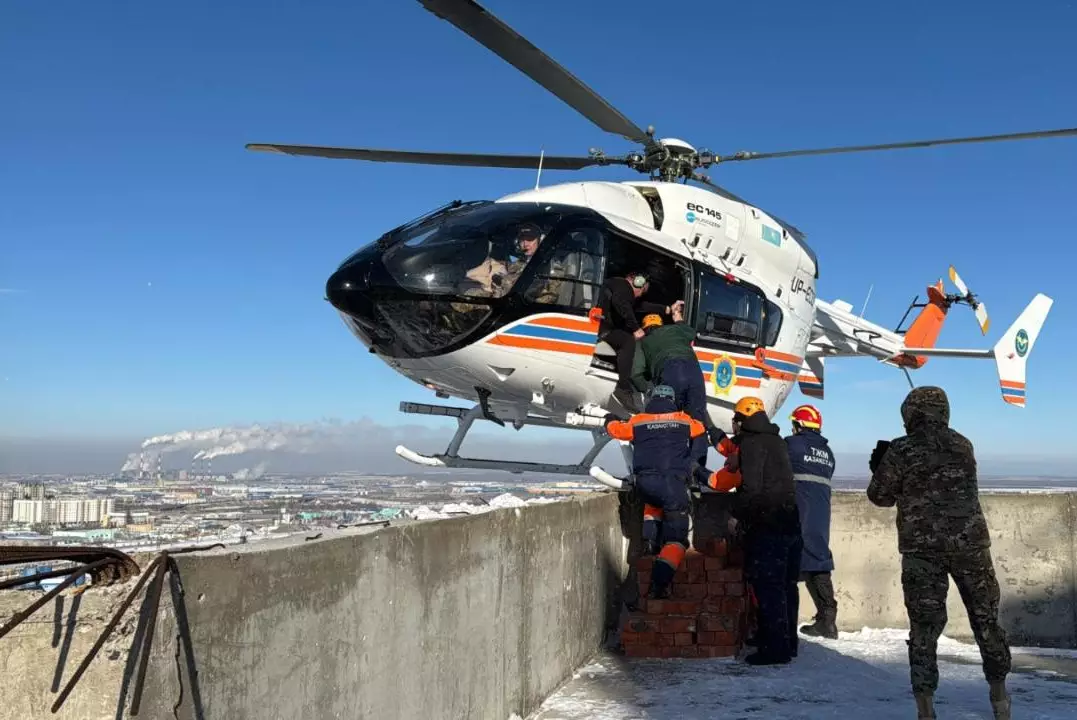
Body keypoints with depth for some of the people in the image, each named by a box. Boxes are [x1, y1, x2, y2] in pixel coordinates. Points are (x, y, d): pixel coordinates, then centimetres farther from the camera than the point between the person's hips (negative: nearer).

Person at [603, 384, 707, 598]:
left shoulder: (638, 422, 12)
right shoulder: (684, 421, 13)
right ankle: (658, 584, -14)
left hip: (644, 482, 2)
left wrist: (610, 419, 50)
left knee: (655, 499, 39)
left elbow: (615, 428, 28)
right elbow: (702, 429, 33)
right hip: (674, 482, -2)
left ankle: (651, 537, 19)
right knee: (676, 537, 2)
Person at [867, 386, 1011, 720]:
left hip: (921, 548, -2)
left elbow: (880, 496, 0)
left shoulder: (901, 451, -6)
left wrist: (881, 467, 19)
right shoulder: (963, 446, 6)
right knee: (986, 619, 16)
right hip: (970, 543, 3)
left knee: (924, 625, 3)